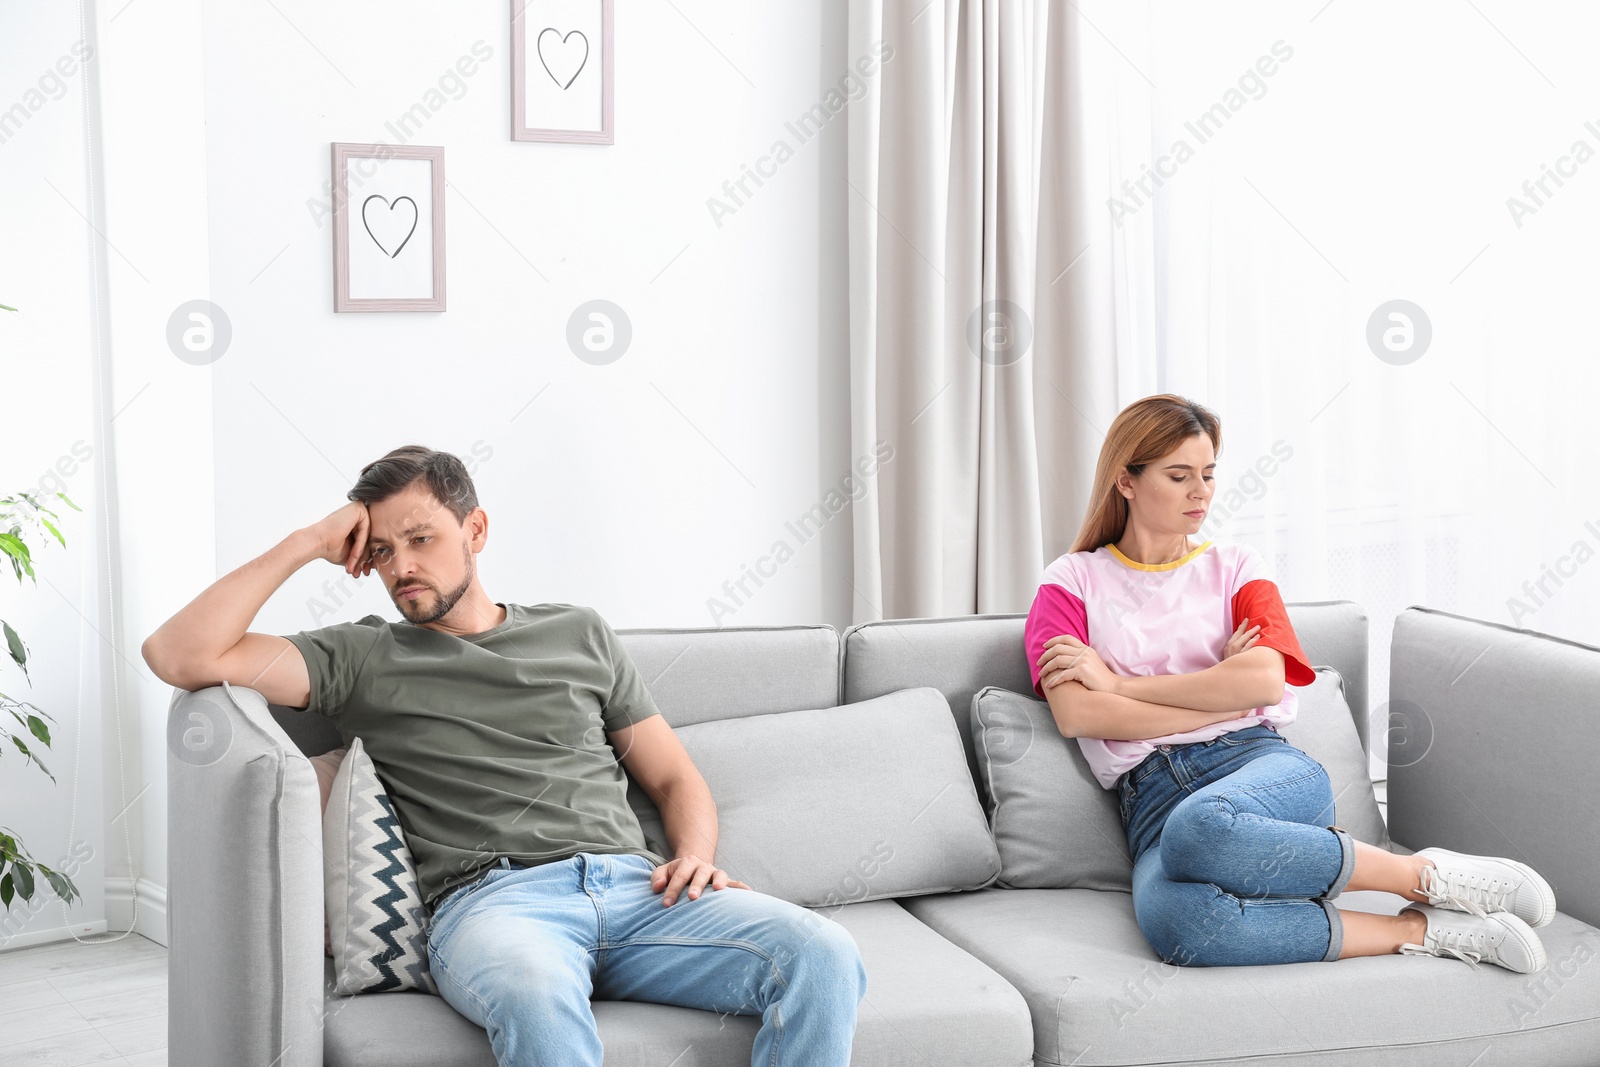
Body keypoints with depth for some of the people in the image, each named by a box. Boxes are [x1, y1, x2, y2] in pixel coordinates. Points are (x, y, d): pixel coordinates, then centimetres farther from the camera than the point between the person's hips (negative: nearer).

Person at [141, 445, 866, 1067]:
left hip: (634, 885, 3)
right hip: (491, 896, -3)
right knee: (535, 994, -43)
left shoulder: (578, 634, 26)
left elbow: (675, 779, 25)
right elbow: (179, 655, 8)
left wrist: (697, 857, 3)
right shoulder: (363, 658, 19)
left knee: (823, 957, -26)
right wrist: (306, 544, 10)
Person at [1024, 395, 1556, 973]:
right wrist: (1224, 695, -1)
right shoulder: (1073, 581, 14)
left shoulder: (1233, 565, 19)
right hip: (1154, 801, 0)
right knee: (1170, 916, -39)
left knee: (1200, 826, -41)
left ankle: (1426, 875, -24)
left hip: (1258, 760, 0)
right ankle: (1418, 930, -27)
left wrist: (1119, 684, -1)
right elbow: (1075, 714, -3)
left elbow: (1265, 682, 0)